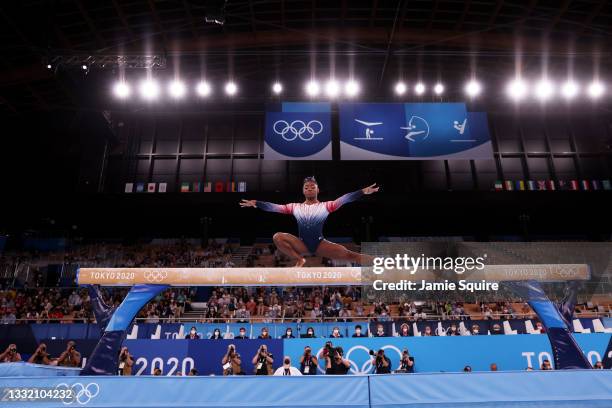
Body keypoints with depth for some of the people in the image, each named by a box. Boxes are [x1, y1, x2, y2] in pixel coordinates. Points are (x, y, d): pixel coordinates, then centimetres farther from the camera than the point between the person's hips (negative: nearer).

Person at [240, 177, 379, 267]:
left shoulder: (326, 206, 2)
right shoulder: (295, 206, 9)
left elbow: (343, 199, -11)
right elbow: (275, 207, 2)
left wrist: (363, 192, -25)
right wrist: (256, 203, -9)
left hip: (320, 244, -2)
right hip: (302, 245, 2)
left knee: (346, 253, -21)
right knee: (277, 237, -18)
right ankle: (299, 259, -5)